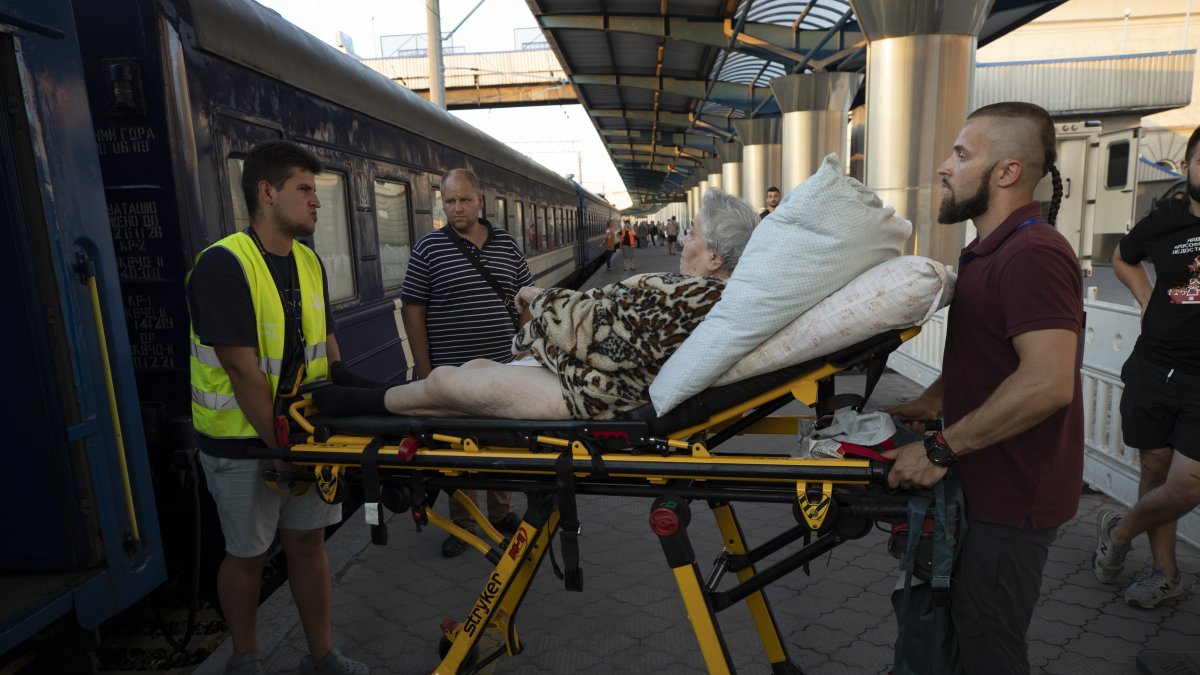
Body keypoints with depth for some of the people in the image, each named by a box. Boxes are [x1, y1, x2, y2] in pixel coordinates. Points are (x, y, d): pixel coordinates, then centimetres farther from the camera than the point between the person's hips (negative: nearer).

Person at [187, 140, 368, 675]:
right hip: (243, 440, -6)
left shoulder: (310, 263, 4)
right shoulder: (224, 265, -19)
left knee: (307, 541, 14)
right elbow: (244, 371, -22)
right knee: (248, 553, 11)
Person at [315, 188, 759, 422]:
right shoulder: (720, 294, 3)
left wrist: (540, 299, -4)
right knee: (475, 368, 18)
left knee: (443, 382, 1)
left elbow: (588, 323, -21)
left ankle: (371, 403, 26)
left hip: (580, 395, -10)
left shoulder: (677, 294, -27)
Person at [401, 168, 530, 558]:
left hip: (505, 372, 3)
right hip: (452, 375, -3)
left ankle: (501, 512, 35)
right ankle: (461, 524, 27)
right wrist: (425, 373, -7)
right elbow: (414, 313, -4)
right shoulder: (428, 248, -4)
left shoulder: (507, 246, 5)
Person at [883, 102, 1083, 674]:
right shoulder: (992, 250, 13)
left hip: (1012, 497, -10)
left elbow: (1047, 382, -32)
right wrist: (927, 404, 9)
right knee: (964, 616, 24)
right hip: (990, 481, 10)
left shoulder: (1033, 255, -22)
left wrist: (941, 449, -26)